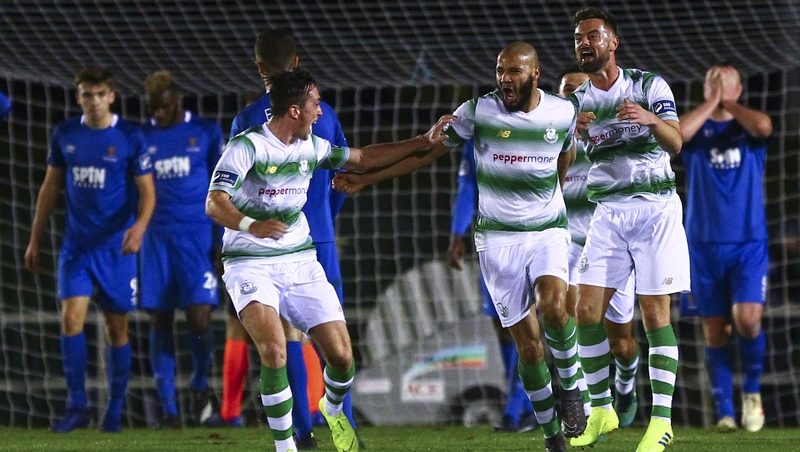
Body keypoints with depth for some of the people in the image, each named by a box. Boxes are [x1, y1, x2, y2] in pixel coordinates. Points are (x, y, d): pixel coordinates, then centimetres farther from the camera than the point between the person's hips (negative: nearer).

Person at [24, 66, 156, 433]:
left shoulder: (130, 137, -5)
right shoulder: (64, 135, 4)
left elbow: (147, 192, -5)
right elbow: (50, 187, 13)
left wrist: (139, 225, -25)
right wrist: (35, 240, 13)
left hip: (116, 247, -2)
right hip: (76, 246, 2)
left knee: (116, 327, 4)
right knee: (71, 319, -12)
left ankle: (115, 412, 14)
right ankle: (76, 407, -7)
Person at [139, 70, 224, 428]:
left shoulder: (206, 133, 4)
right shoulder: (142, 137, 9)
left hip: (197, 236, -2)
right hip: (156, 239, 2)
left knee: (199, 316, -10)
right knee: (160, 321, 0)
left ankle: (201, 386, 17)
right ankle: (168, 408, 4)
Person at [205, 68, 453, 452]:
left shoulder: (311, 147, 7)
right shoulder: (248, 146, -14)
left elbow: (362, 158, 22)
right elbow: (214, 203, -23)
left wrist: (424, 142, 19)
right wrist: (251, 225, -44)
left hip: (300, 260, 6)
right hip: (251, 265, -6)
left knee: (341, 356, -5)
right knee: (274, 351, -28)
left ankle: (332, 410, 29)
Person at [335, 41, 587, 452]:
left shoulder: (563, 113, -1)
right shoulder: (478, 112, -6)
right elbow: (426, 152, 2)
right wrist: (365, 179, 2)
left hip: (548, 231, 1)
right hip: (497, 237, -1)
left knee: (553, 305, -29)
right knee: (527, 342, -4)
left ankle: (571, 384, -2)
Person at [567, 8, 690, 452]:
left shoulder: (649, 86, -2)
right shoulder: (576, 102, 8)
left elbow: (675, 144, -13)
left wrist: (653, 120, -35)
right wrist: (571, 132, -20)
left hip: (656, 208, -4)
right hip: (607, 212, 4)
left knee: (655, 314, -7)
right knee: (587, 311, -4)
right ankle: (601, 410, 11)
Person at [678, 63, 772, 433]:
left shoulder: (748, 128, 7)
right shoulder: (697, 130, 8)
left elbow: (763, 126, -18)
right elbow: (676, 133, -16)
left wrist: (728, 104, -5)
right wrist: (710, 104, -6)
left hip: (749, 243, -1)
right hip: (704, 246, 1)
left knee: (747, 319, -17)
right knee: (715, 330, 1)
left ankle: (752, 389, 7)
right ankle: (724, 411, 7)